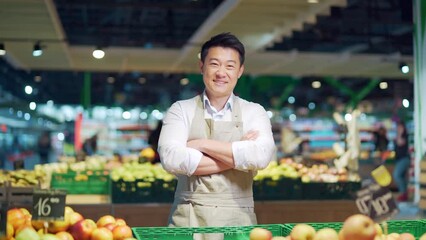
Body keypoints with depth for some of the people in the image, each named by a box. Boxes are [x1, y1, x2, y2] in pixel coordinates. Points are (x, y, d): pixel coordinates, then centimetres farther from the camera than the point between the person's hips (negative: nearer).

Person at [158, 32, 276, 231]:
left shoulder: (254, 112, 6)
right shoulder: (181, 110, 4)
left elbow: (261, 156, -13)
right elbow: (171, 159, -13)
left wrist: (202, 144, -11)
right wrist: (236, 156, -11)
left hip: (237, 219, 1)